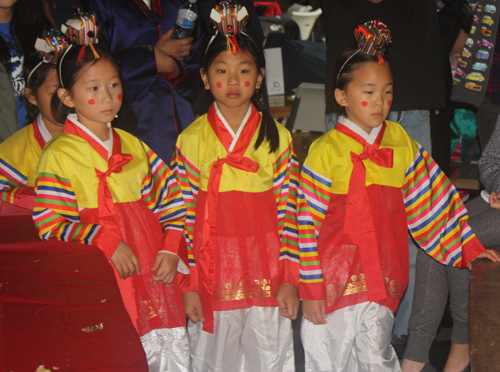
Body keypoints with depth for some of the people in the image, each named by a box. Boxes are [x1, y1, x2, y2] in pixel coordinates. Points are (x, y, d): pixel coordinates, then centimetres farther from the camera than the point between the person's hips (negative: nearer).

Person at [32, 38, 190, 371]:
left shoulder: (133, 146, 14)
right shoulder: (59, 155, -3)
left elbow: (171, 198, 15)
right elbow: (50, 225, -8)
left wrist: (171, 248, 0)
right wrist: (107, 243, -16)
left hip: (154, 273, 5)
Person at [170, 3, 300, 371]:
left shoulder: (277, 137, 2)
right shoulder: (191, 139, 1)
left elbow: (289, 212, 2)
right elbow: (185, 217, 0)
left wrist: (289, 277, -4)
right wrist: (189, 285, -3)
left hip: (267, 275, 0)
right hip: (213, 276, 0)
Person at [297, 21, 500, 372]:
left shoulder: (401, 142, 4)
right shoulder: (325, 150, -8)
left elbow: (432, 199, 10)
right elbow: (308, 224, -8)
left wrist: (468, 247, 6)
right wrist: (311, 288, -9)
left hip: (383, 280, 3)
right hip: (334, 279, -2)